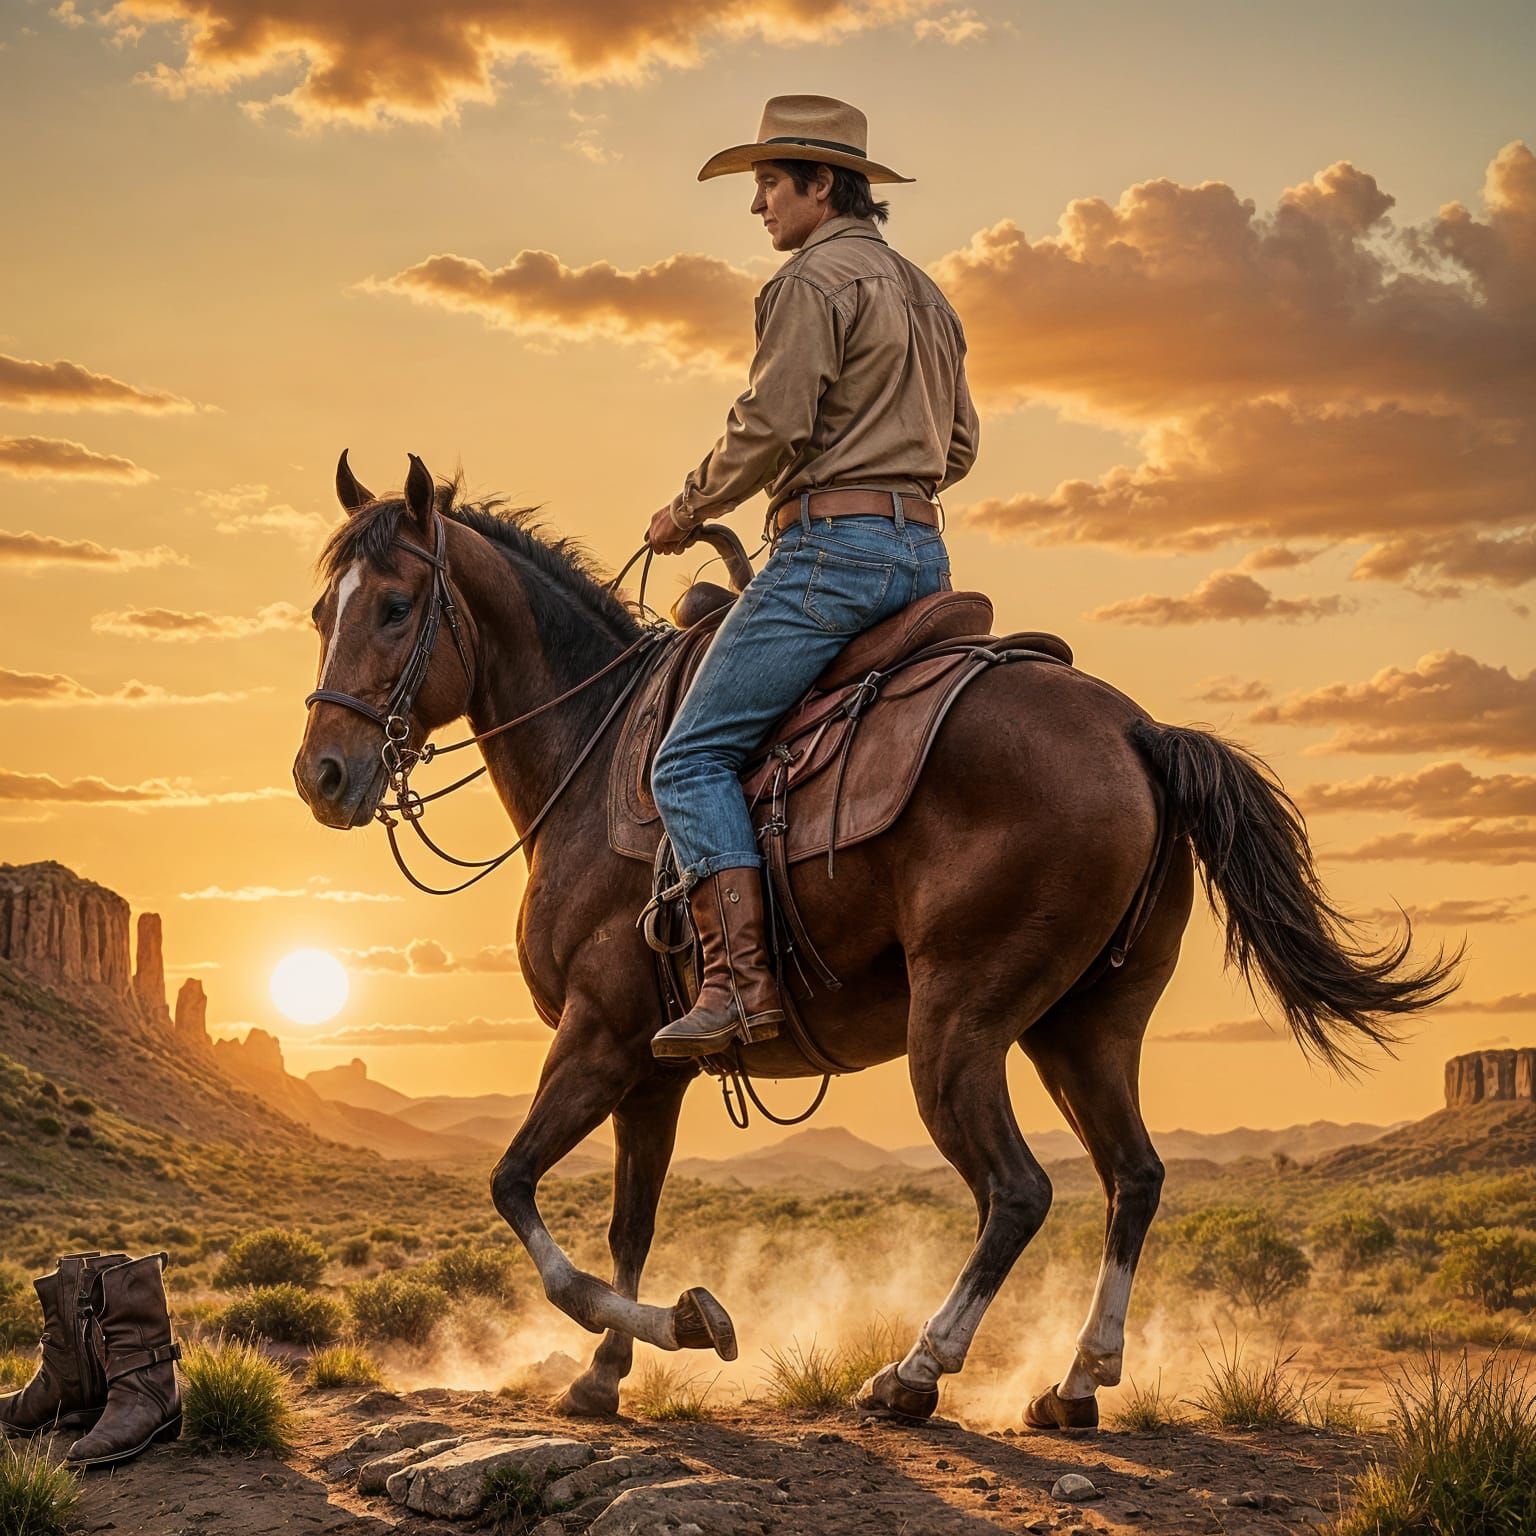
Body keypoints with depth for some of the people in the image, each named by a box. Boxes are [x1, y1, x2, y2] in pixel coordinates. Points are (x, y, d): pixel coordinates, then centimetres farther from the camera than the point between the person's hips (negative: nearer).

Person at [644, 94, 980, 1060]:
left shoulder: (815, 278, -6)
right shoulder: (926, 294, 22)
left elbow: (772, 428, -14)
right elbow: (960, 445, 24)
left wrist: (687, 512, -1)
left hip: (834, 547, -10)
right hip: (925, 553, 10)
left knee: (694, 758, -10)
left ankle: (741, 977, -22)